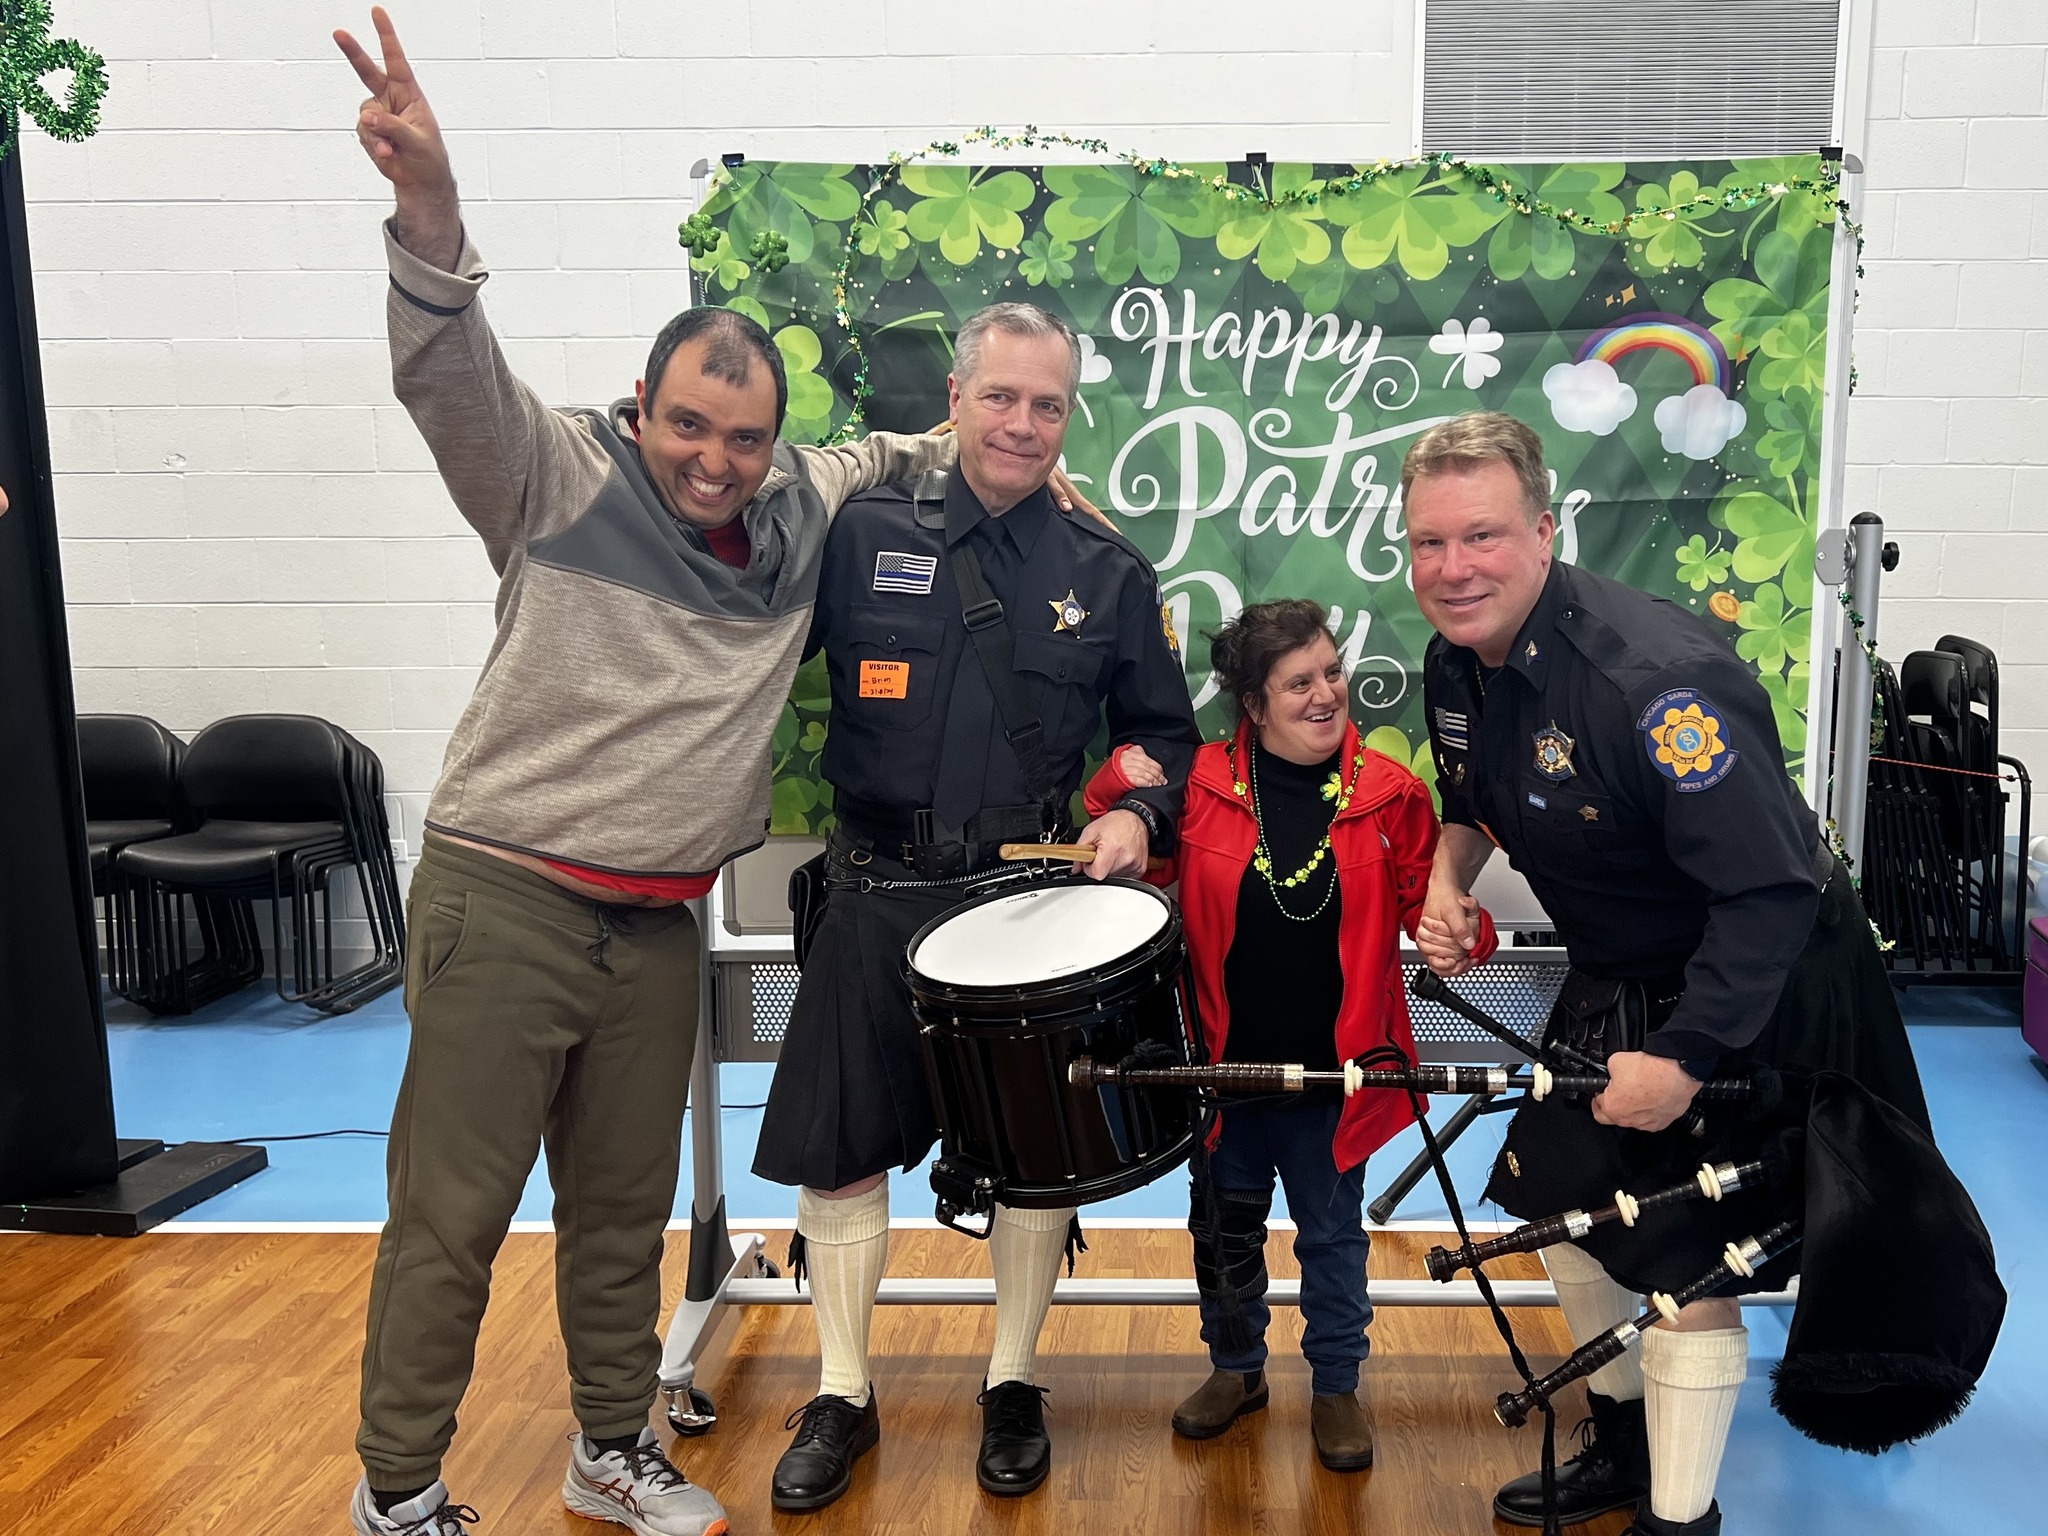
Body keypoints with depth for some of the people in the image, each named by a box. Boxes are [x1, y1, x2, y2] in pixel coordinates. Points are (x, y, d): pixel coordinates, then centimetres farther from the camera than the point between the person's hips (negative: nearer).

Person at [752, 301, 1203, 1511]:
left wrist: (1140, 812, -7)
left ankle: (1014, 1389, 31)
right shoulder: (863, 537, 1)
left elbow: (1166, 733, 10)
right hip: (879, 898, 0)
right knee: (839, 1149, 6)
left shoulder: (1110, 575, 5)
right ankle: (843, 1398, 26)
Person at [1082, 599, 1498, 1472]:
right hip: (1224, 1063, 1)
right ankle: (1236, 1367, 41)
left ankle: (1336, 1385, 36)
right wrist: (1120, 789, -15)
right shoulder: (1202, 783, -8)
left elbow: (1426, 901, 2)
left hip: (1331, 1070, -1)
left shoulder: (1387, 793, -8)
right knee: (1225, 1226, 19)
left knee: (1331, 1232, 16)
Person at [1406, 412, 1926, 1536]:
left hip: (1749, 995, -8)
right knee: (1568, 1201, 17)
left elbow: (1772, 891, -33)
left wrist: (1684, 1057, -29)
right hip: (1614, 984, 8)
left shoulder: (1654, 678, -33)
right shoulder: (1456, 662, -6)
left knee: (1682, 1261, -1)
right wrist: (1447, 883, -4)